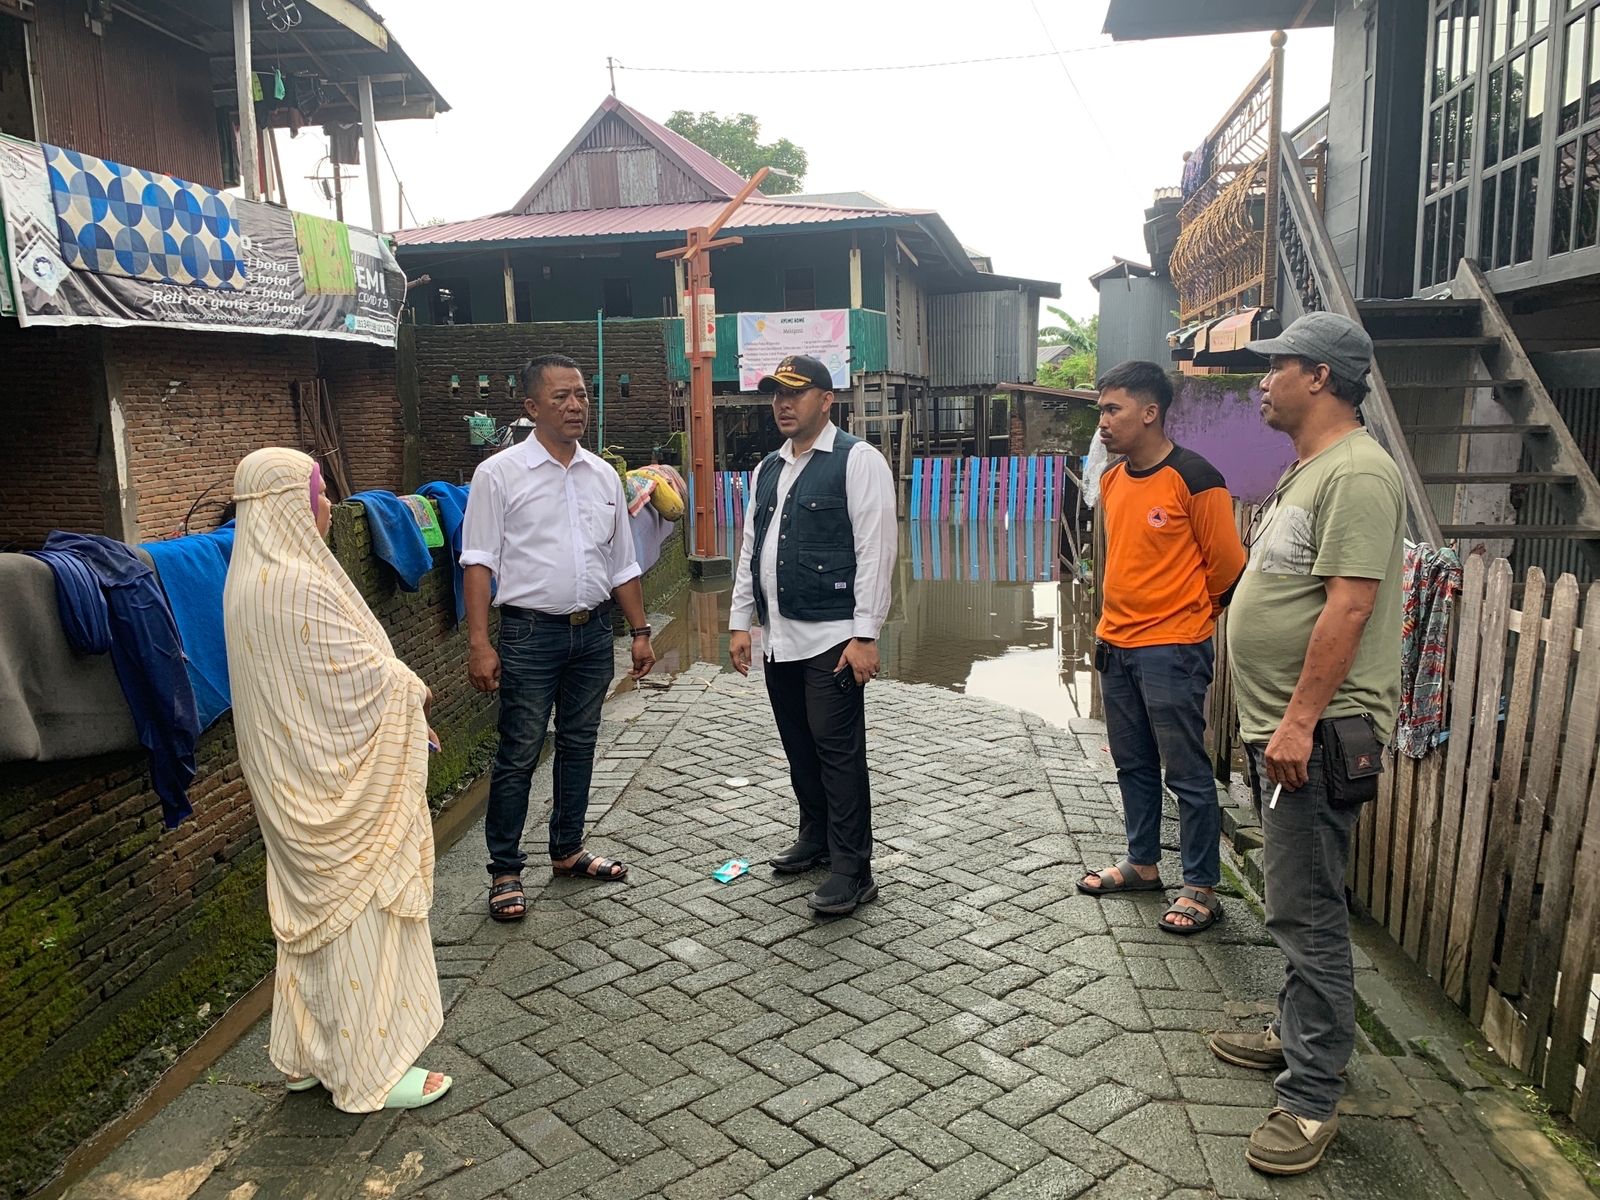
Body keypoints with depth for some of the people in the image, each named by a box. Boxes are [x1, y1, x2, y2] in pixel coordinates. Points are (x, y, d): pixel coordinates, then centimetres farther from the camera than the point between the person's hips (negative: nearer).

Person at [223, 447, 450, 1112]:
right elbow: (359, 677, -22)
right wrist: (414, 690, -2)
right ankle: (368, 1070, 16)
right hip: (338, 779, -10)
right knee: (357, 909, 2)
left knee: (316, 906, 19)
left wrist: (399, 698, 9)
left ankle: (311, 1053, 34)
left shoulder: (253, 576, 8)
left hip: (295, 779, 10)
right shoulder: (300, 584, -24)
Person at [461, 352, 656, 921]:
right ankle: (505, 871, 15)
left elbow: (623, 563, 13)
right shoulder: (499, 474, -6)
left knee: (579, 745, 15)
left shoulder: (604, 475, 8)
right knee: (519, 755, 1)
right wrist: (478, 643, -15)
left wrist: (640, 630, 10)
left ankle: (568, 850, 32)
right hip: (532, 633, -5)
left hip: (594, 630, 5)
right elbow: (479, 561, -9)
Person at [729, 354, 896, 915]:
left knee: (838, 750, -4)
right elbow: (750, 549, 19)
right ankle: (815, 839, 33)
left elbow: (875, 550, -12)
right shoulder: (767, 470, 16)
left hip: (831, 637, -7)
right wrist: (740, 621, 13)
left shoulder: (857, 460, -6)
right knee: (799, 746, 16)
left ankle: (852, 870, 6)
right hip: (778, 637, 7)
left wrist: (865, 635, -16)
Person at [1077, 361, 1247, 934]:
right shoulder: (1112, 480, 7)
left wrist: (1187, 617, 6)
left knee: (1187, 773, 2)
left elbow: (1226, 565, -8)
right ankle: (1143, 864, 33)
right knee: (1133, 765, 18)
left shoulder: (1194, 478, -15)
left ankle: (1201, 889, 14)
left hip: (1172, 650, -7)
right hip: (1116, 645, 8)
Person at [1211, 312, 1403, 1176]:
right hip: (1281, 728, 10)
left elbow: (1348, 608, -23)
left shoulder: (1356, 473, -16)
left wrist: (1300, 720, -24)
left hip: (1317, 733, -10)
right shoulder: (1305, 471, 17)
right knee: (1297, 906, 20)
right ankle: (1297, 1036, 35)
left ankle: (1310, 1099, 7)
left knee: (1307, 914, -4)